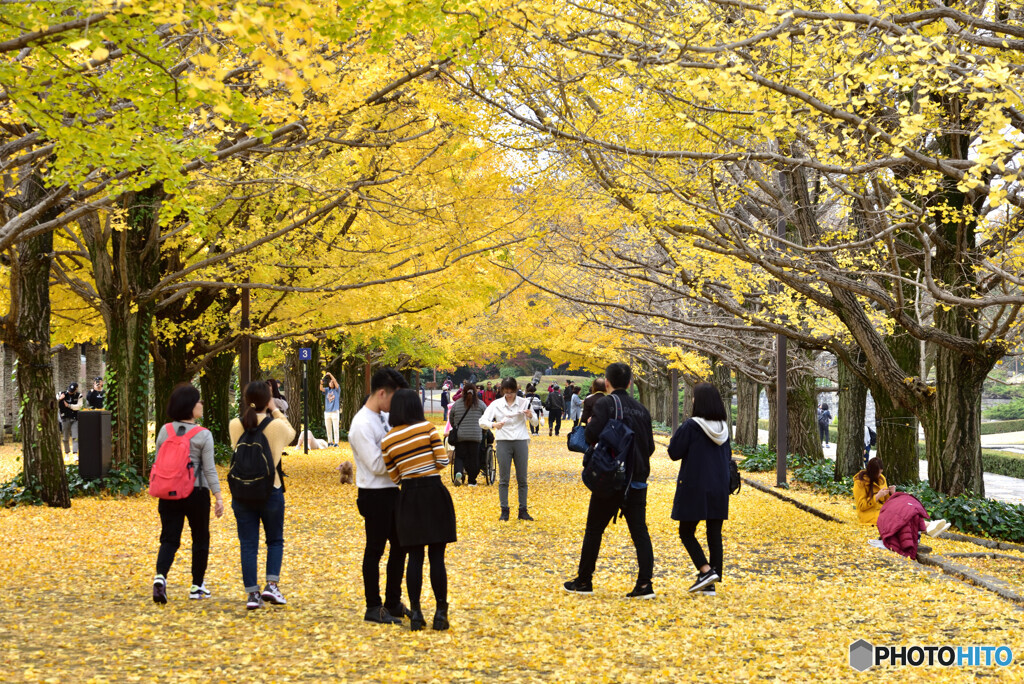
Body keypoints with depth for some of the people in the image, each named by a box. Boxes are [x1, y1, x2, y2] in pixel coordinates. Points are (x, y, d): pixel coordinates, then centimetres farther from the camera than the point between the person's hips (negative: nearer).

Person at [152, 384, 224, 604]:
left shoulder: (164, 431, 2)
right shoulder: (203, 435, -9)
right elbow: (209, 469, -11)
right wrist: (218, 496, -8)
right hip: (197, 493, -3)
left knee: (169, 539, 4)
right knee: (200, 538, 14)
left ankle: (160, 576, -22)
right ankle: (197, 586, 20)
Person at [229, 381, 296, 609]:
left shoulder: (235, 425, -5)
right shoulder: (277, 425, -11)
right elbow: (291, 434, 11)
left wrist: (252, 412, 10)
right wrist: (276, 411, 12)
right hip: (270, 491, -2)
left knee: (248, 545, 7)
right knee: (275, 541, 15)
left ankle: (252, 594, 6)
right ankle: (271, 585, 1)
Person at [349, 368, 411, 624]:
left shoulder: (385, 418, 7)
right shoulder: (362, 425, -19)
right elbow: (377, 465, -21)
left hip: (391, 490, 9)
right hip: (374, 494, -9)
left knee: (399, 546, 16)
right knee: (375, 550, 2)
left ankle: (393, 603, 30)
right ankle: (373, 608, 14)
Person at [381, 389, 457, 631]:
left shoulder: (387, 441, 1)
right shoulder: (428, 428, -6)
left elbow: (394, 478, 7)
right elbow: (443, 461, -8)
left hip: (409, 497, 2)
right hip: (434, 493, -2)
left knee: (414, 557, 9)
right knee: (437, 557, 3)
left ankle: (416, 613, 8)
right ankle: (441, 613, 4)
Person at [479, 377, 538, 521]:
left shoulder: (524, 403, 3)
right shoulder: (496, 404, 1)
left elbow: (535, 422, 8)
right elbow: (482, 421, -5)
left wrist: (531, 416, -15)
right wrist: (493, 424, -25)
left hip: (520, 442, 1)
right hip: (503, 443, -1)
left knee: (522, 479, 4)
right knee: (503, 479, 1)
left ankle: (523, 510, 10)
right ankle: (504, 511, 6)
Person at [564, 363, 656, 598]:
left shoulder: (605, 404, -9)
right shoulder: (641, 409, 8)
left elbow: (592, 435, -22)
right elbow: (650, 447, 9)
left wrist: (589, 425, 0)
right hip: (637, 480, 4)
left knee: (594, 530, 7)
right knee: (639, 531, 4)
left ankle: (584, 581, 15)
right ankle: (645, 585, -5)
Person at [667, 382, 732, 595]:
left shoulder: (690, 427, -15)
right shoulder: (723, 428, 3)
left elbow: (674, 453, -9)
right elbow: (728, 456, 12)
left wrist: (678, 434, 7)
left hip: (694, 489, -5)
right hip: (719, 489, 5)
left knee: (686, 532, 7)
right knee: (714, 534, 8)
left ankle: (706, 570, -10)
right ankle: (711, 584, 8)